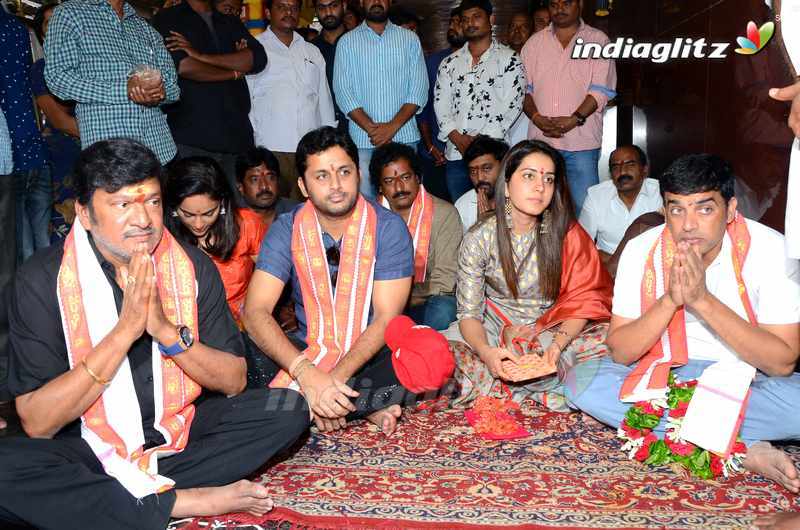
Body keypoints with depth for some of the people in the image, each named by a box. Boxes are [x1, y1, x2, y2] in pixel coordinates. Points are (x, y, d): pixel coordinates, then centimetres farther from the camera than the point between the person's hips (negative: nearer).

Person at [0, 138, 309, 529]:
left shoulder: (192, 266, -5)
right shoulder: (42, 280, -13)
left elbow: (234, 381, -4)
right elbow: (36, 424, -16)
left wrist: (167, 331, -22)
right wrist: (124, 331, -26)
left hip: (179, 431, 3)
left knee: (288, 409, -14)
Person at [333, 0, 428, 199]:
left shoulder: (410, 39, 11)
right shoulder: (347, 42, 9)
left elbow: (419, 89, 3)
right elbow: (342, 91, 1)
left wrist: (393, 126, -10)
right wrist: (371, 128, -11)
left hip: (404, 138, 1)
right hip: (363, 141, 0)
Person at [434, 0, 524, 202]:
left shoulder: (509, 59, 3)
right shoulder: (449, 63, 15)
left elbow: (512, 105, -6)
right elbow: (441, 104, 7)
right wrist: (458, 139, -8)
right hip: (456, 154, 4)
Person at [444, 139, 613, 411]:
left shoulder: (567, 234, -7)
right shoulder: (479, 238, -9)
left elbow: (581, 301, -8)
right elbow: (469, 313, -10)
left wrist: (559, 343, -28)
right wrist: (486, 351, -32)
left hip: (556, 330, 1)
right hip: (497, 326, -1)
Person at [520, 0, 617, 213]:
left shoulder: (598, 40, 6)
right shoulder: (535, 42, 15)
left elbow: (601, 90, -3)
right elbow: (523, 87, 10)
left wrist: (574, 119, -17)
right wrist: (536, 117, -8)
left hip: (581, 142, -3)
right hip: (540, 140, 3)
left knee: (584, 208, -6)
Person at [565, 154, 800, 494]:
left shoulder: (769, 250, -17)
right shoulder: (641, 250, -11)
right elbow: (620, 353, -11)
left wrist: (703, 300, -30)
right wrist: (670, 299, -28)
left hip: (748, 377, -2)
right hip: (670, 371, 3)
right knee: (584, 381, -24)